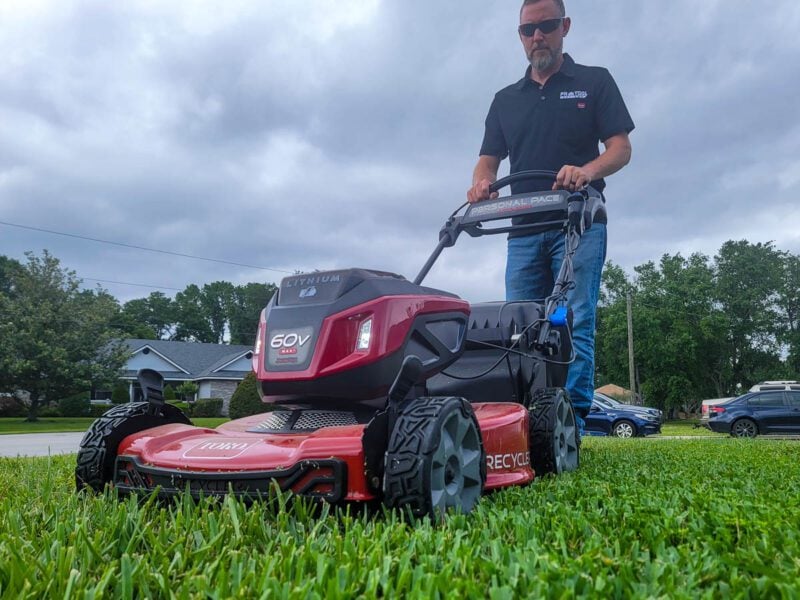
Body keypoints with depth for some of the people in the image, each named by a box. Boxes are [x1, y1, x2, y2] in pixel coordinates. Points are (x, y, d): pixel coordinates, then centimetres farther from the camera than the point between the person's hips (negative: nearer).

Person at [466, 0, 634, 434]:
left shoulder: (595, 82, 10)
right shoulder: (505, 100, 20)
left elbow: (621, 148, 1)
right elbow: (489, 159, 14)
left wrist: (588, 170, -21)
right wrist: (482, 183, -11)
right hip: (524, 231, 4)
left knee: (575, 324, -11)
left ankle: (572, 422, -11)